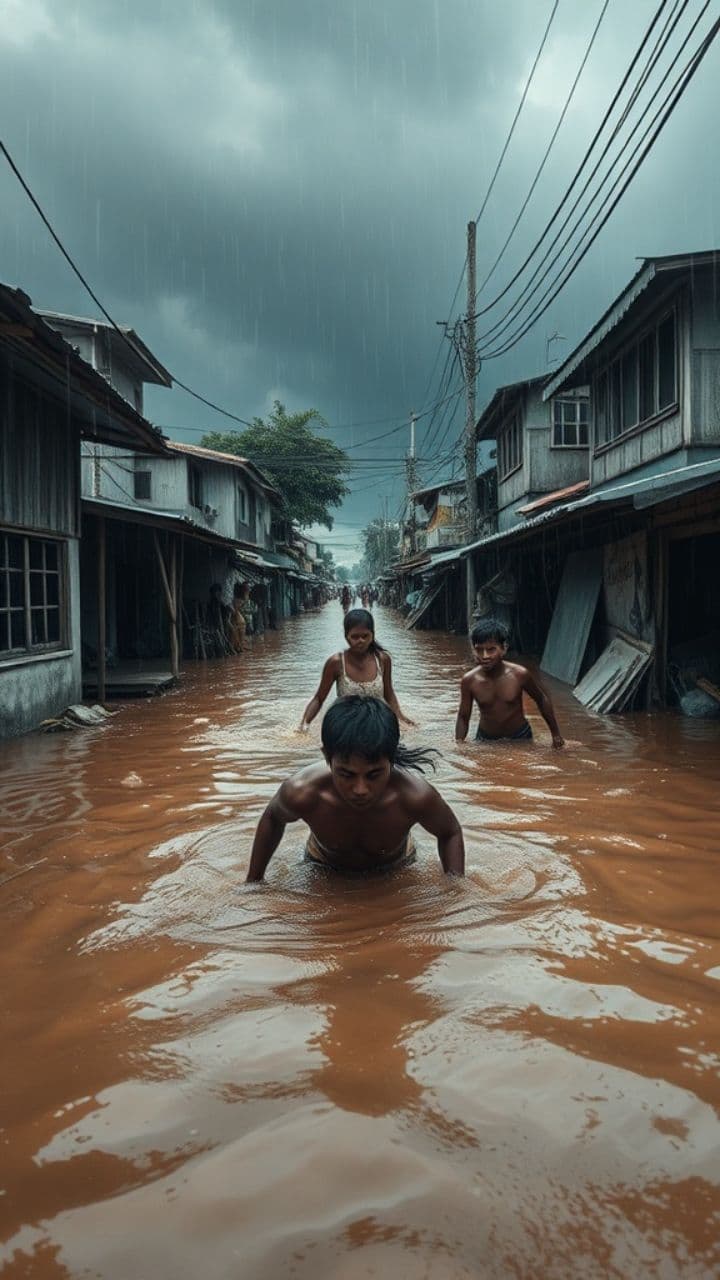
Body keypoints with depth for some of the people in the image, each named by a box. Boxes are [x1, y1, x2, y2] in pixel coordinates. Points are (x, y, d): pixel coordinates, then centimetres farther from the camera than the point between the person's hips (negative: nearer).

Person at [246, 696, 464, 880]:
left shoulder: (416, 797, -39)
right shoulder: (301, 793, -39)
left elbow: (451, 833, -14)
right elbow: (272, 818, -12)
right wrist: (252, 883, -5)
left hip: (395, 874, 0)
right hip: (323, 871, 0)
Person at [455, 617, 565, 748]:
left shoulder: (519, 674, -20)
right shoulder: (469, 681, -17)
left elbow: (543, 699, -2)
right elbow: (463, 717, -4)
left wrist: (556, 734, 3)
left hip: (519, 737, -1)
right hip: (485, 740, 1)